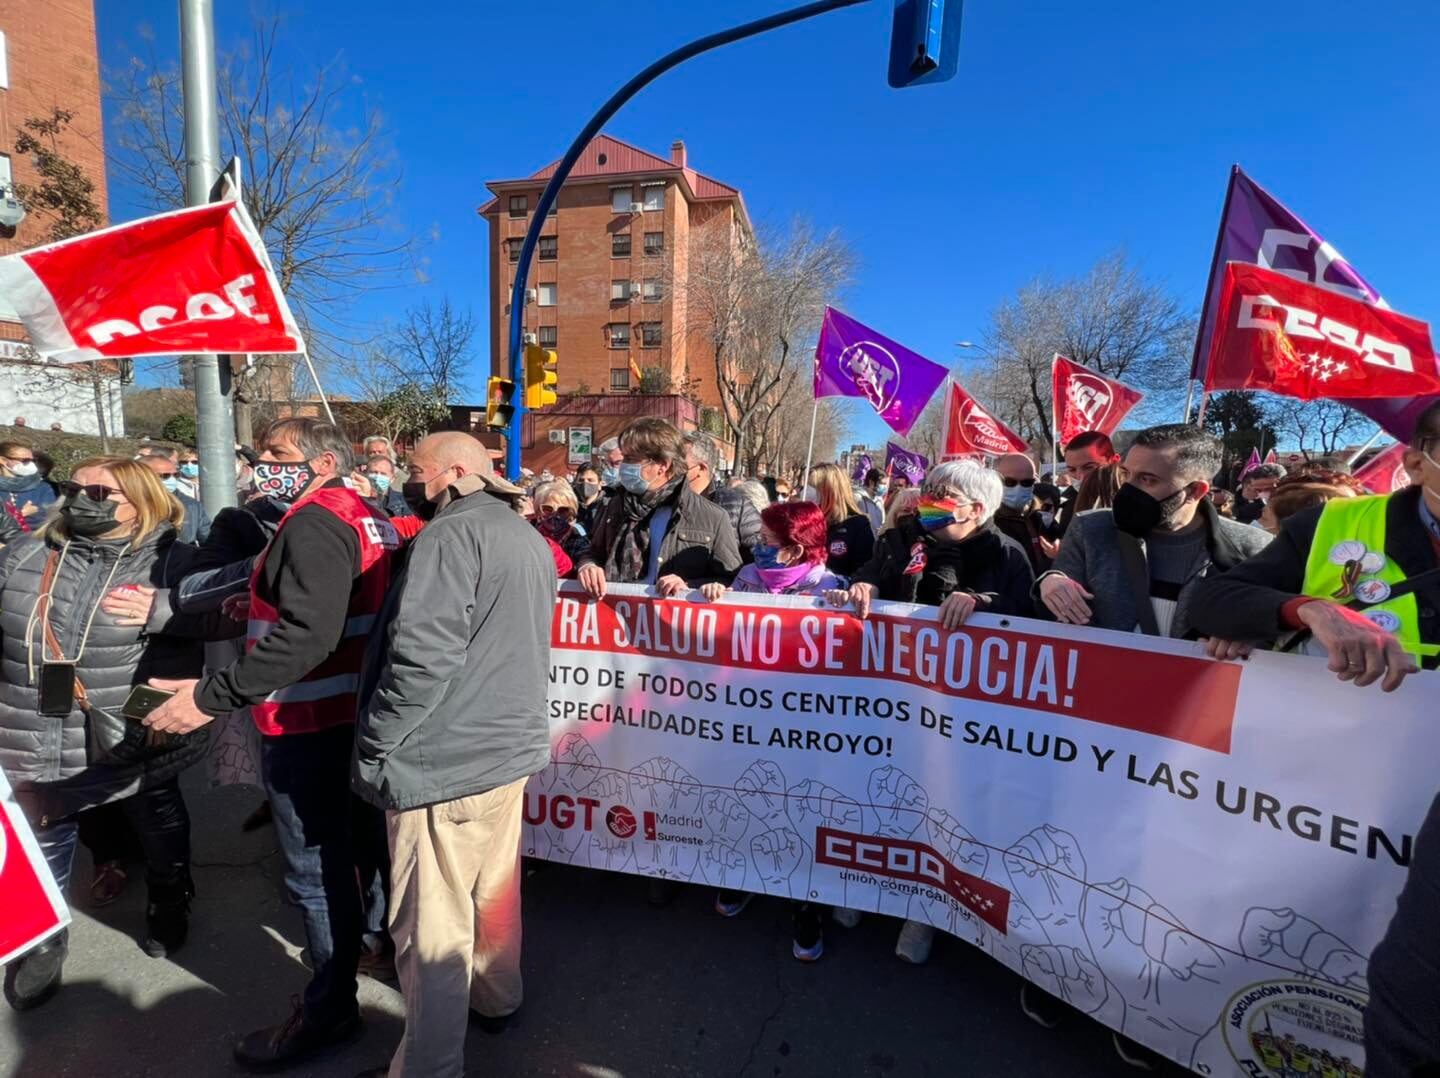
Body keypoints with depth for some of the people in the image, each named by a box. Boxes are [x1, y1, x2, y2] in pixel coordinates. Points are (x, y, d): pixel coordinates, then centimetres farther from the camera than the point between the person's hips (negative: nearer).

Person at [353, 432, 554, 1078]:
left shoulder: (452, 534, -17)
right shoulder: (529, 540, 12)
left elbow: (423, 655, -24)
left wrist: (375, 741, -12)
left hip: (445, 759, -9)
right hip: (510, 745, 9)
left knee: (433, 923, 7)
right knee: (495, 887, 25)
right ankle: (496, 999, 45)